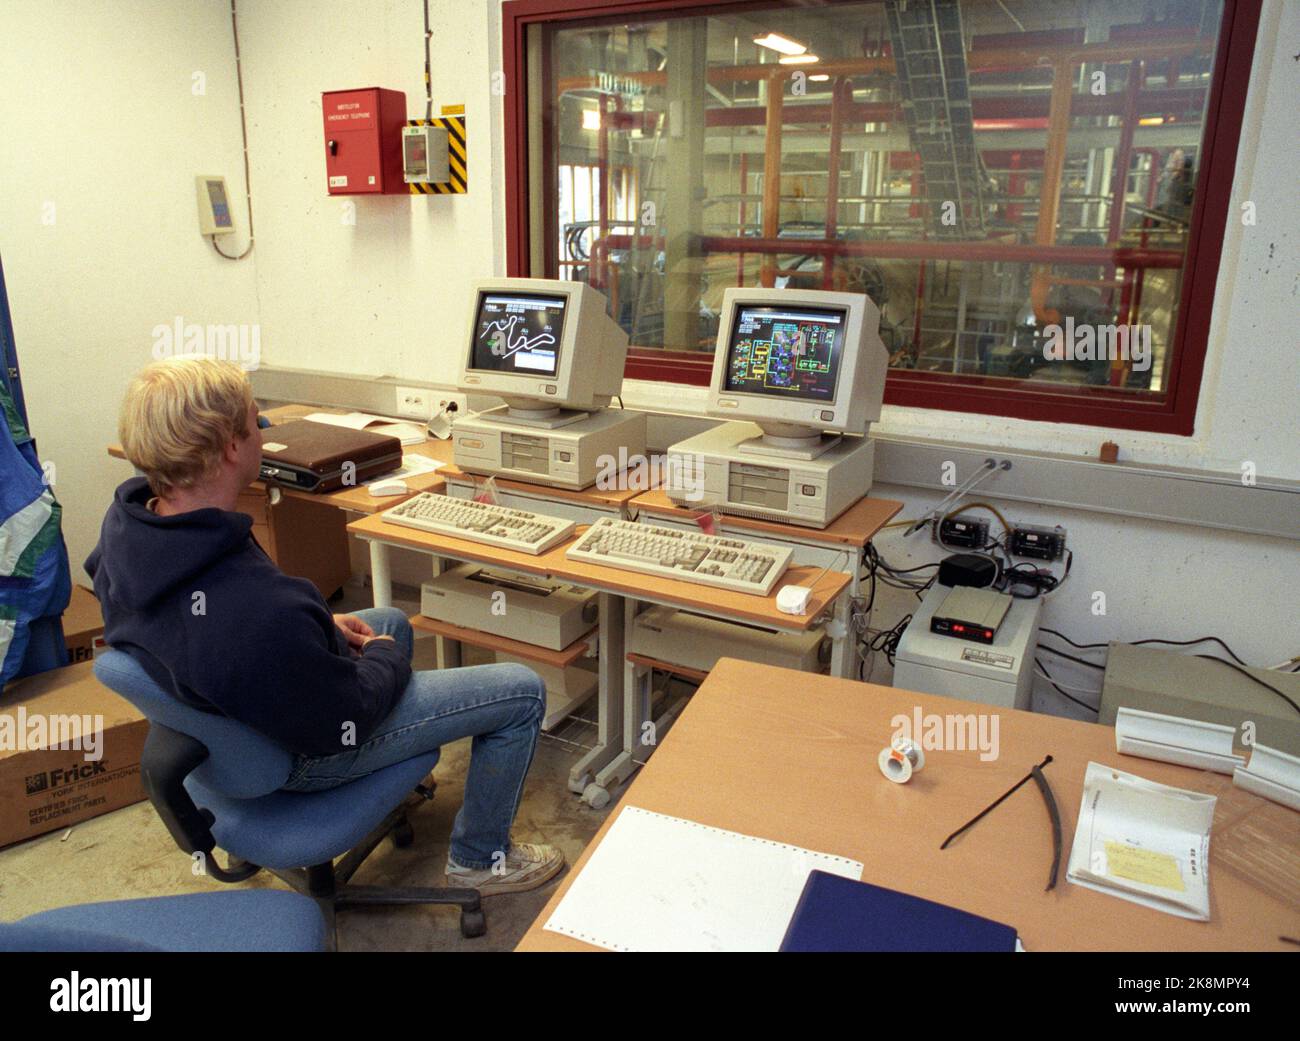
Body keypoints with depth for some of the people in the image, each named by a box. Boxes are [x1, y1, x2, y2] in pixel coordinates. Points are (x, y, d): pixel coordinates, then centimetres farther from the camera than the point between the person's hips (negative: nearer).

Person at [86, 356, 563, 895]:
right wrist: (385, 656, -7)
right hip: (303, 755, -8)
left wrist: (320, 623, 2)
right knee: (523, 691, -1)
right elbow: (341, 721, -26)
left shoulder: (124, 522, -15)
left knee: (392, 619, 31)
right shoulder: (261, 611, -43)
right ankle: (480, 858, 21)